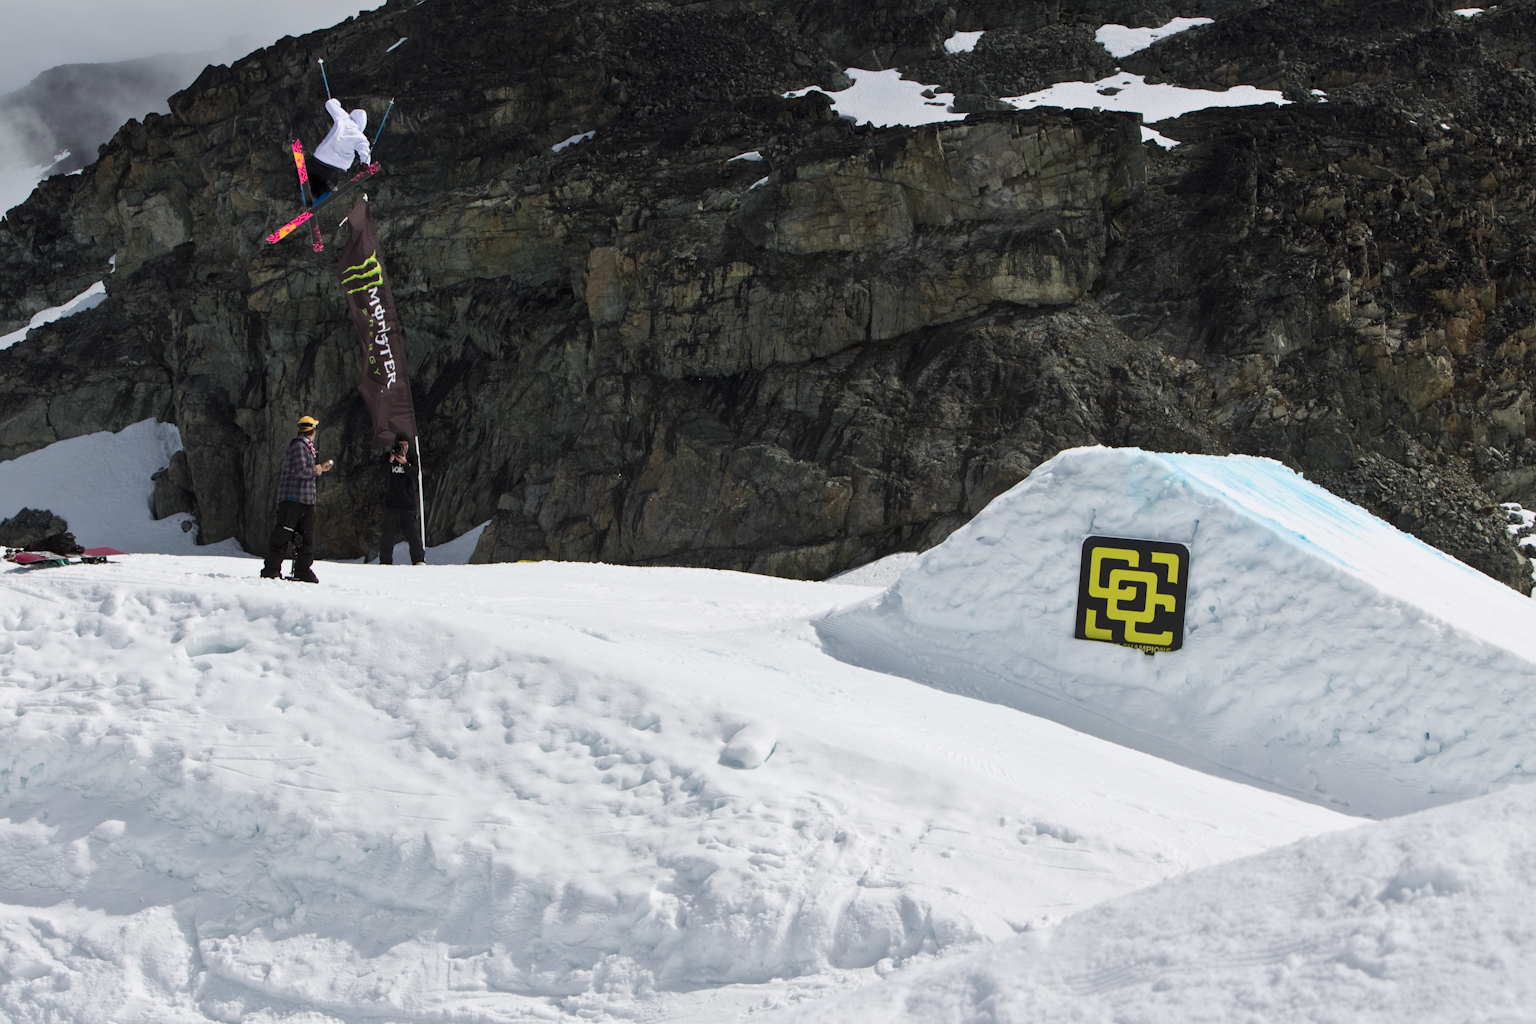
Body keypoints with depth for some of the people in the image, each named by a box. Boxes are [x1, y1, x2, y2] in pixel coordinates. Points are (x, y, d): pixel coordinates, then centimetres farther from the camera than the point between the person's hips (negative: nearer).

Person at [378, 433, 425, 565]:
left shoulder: (412, 460, 7)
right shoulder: (389, 458, 5)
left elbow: (415, 476, -8)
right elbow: (383, 474, -9)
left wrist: (405, 463, -23)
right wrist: (391, 460, -24)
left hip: (408, 502, 0)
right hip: (391, 502, 0)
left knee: (412, 531, -5)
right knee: (388, 532, -4)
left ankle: (419, 559, 1)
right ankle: (385, 561, 2)